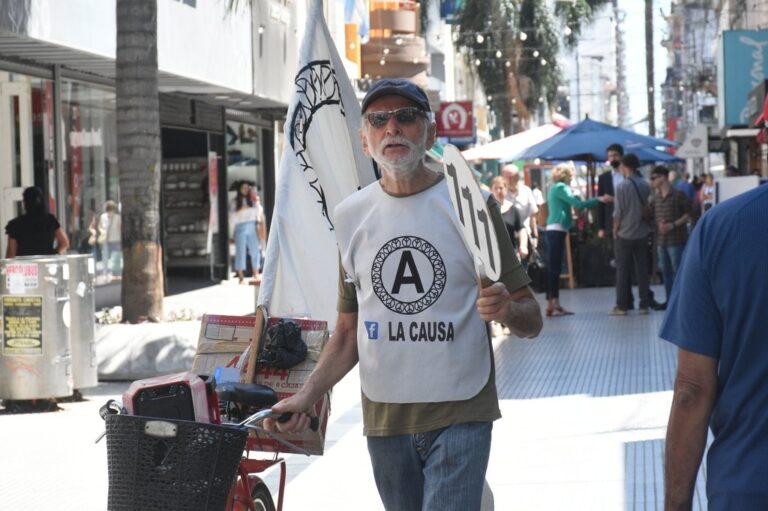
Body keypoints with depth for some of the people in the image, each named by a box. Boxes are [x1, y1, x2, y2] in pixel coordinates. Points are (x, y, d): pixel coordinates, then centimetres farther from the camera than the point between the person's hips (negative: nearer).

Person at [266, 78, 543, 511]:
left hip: (460, 415, -4)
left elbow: (531, 321, 0)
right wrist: (307, 396, 0)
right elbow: (349, 331, 14)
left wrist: (507, 310, -22)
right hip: (384, 420, 4)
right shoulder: (350, 216, 8)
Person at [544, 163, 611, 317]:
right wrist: (599, 199, -11)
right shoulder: (560, 187, -8)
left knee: (554, 268, 7)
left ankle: (553, 305, 7)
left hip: (554, 230, 10)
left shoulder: (555, 188, 20)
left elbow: (573, 203, 20)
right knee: (554, 268, -11)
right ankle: (553, 305, -14)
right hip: (557, 230, -10)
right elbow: (578, 203, -14)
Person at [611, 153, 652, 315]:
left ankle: (621, 306, 2)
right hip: (642, 233, 4)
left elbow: (618, 212, -11)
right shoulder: (645, 185, 1)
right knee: (642, 269, 8)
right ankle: (644, 304, 7)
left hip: (625, 234, -4)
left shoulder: (623, 186, -13)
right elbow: (648, 208, 8)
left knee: (623, 270, 2)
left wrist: (615, 231, 0)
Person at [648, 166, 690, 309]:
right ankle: (670, 300, 17)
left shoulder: (679, 194, -6)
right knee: (665, 271, 10)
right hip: (661, 239, 6)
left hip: (676, 239, -6)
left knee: (678, 270, -5)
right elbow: (652, 216, 16)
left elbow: (688, 214, -5)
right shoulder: (655, 198, 13)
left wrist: (673, 225, -16)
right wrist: (658, 224, -6)